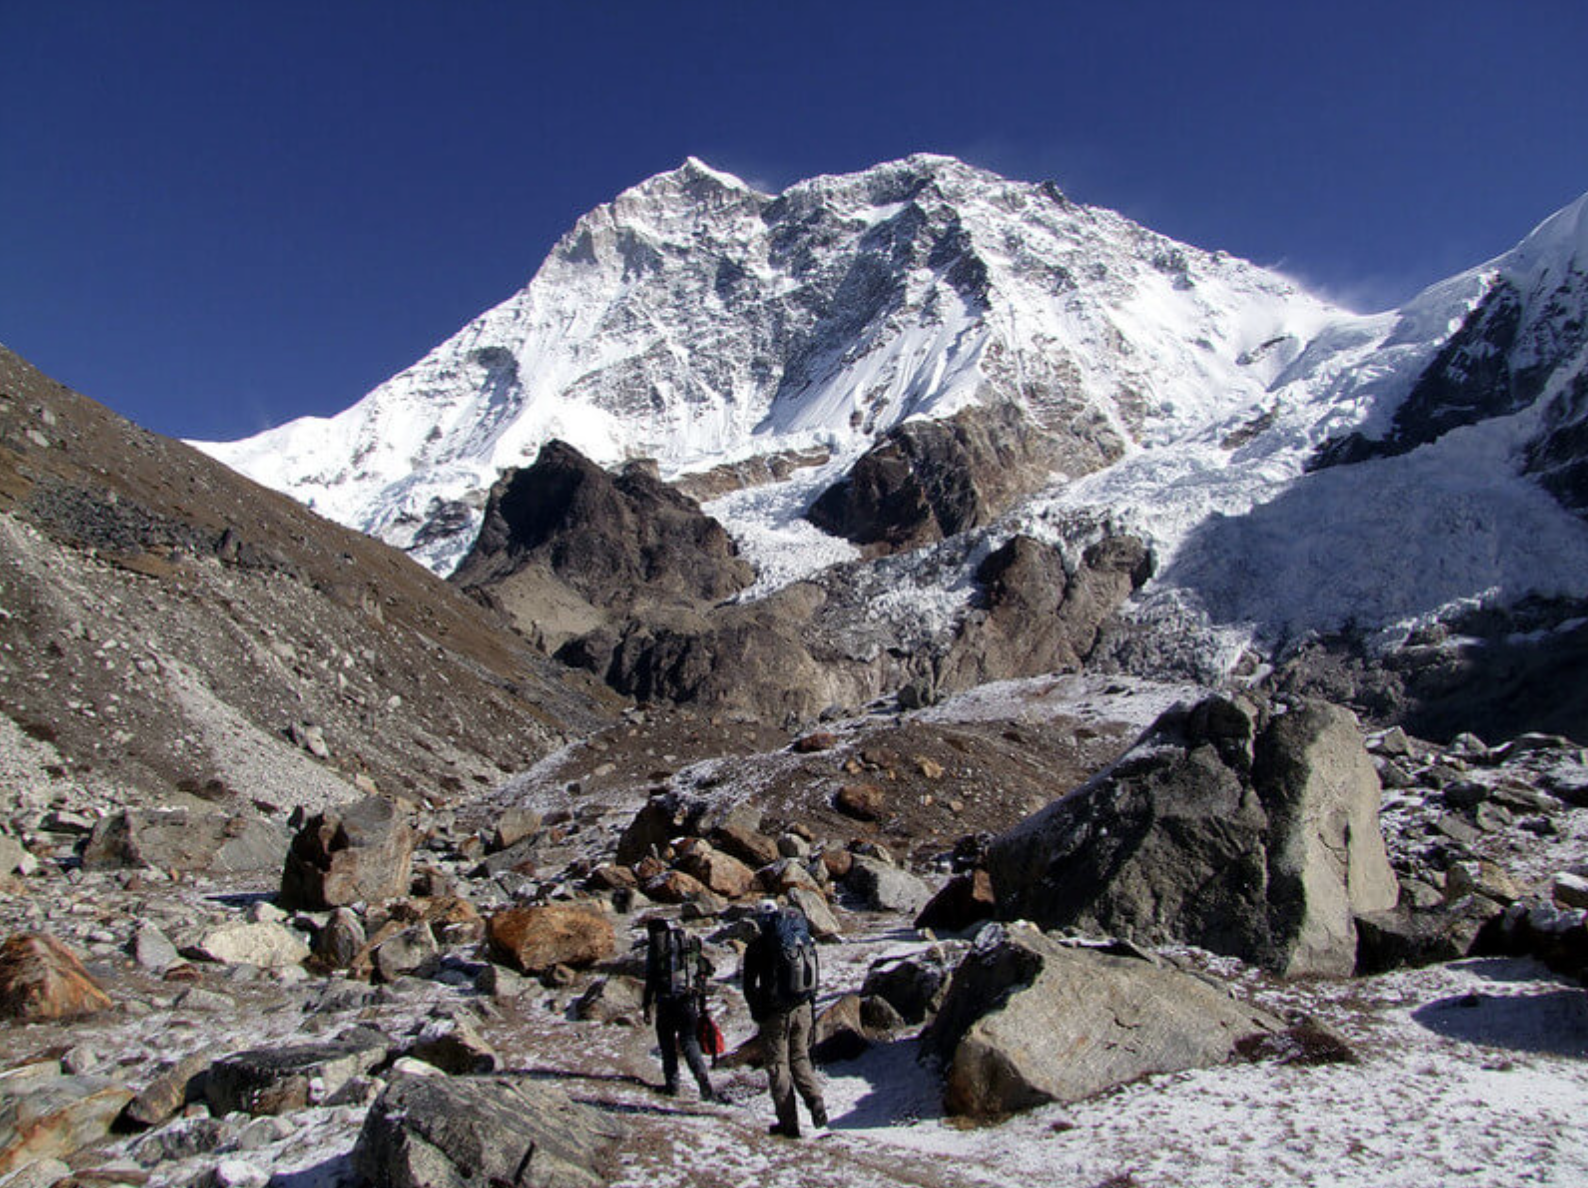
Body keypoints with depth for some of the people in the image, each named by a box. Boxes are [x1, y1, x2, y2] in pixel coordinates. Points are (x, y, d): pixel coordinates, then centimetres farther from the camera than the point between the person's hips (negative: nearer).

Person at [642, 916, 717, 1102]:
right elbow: (702, 972, 15)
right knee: (689, 1041, 6)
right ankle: (704, 1082, -11)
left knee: (667, 1042, 12)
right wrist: (701, 1002, 20)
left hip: (666, 1000, -4)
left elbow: (651, 977, -5)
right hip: (689, 1000, 4)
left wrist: (647, 1004, 0)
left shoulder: (656, 944, 0)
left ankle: (672, 1084, 10)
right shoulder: (690, 941, 15)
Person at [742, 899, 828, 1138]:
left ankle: (789, 1123, 6)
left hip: (776, 1013, -4)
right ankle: (816, 1103, -3)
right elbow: (816, 978, 10)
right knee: (800, 1059, 18)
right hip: (803, 1009, 4)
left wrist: (757, 1013, 7)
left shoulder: (759, 946, -9)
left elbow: (750, 985, -6)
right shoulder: (805, 942, 5)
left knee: (778, 1064, 7)